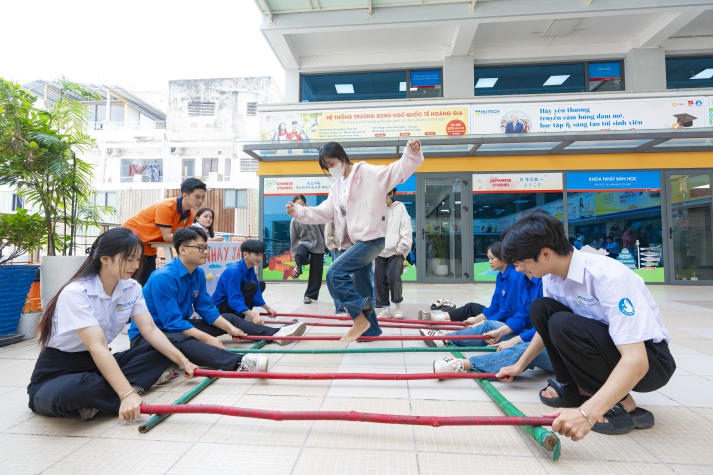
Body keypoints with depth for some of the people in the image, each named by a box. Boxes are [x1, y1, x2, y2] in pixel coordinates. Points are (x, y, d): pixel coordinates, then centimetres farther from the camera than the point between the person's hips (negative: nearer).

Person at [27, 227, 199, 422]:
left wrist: (182, 361, -18)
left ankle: (96, 402, -21)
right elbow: (97, 347, -35)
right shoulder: (75, 293, -24)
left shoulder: (132, 288, -3)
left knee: (161, 351, -10)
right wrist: (127, 395, -43)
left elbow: (151, 331, -7)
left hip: (98, 364, 7)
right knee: (66, 394, -41)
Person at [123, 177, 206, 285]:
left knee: (150, 279, 7)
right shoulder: (166, 207, -28)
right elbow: (167, 237, -29)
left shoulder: (189, 213, -5)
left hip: (149, 246, 7)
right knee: (140, 280, -11)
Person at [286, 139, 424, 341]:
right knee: (362, 288, 15)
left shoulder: (368, 173, -6)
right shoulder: (336, 188, 17)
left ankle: (360, 317, -8)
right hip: (357, 241, 9)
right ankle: (370, 329, 29)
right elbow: (323, 212, 16)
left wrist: (412, 153, -29)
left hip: (371, 238, -9)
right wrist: (299, 211, 5)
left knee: (335, 273, -20)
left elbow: (398, 170, -12)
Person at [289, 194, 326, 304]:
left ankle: (310, 295, 22)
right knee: (300, 255, -35)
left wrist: (327, 244, 4)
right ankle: (298, 267, 2)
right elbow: (294, 239, 0)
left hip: (318, 246, 0)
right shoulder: (294, 221, -7)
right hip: (304, 242, 0)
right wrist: (295, 255, 2)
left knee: (315, 273, 2)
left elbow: (323, 230, 0)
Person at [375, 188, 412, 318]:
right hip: (380, 252, 4)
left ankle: (397, 304, 7)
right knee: (379, 280, 1)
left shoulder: (399, 208, 2)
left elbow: (406, 229, -3)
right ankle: (386, 309, 15)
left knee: (393, 277, -18)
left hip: (396, 251, -4)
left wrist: (402, 248, -10)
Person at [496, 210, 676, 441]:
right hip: (607, 343, 7)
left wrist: (586, 413, -45)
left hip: (649, 361, -7)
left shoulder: (607, 276, -31)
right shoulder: (552, 275, -7)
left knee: (563, 325, -31)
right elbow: (546, 327, 11)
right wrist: (519, 366, 13)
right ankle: (574, 387, 1)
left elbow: (636, 361, -36)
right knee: (540, 308, -12)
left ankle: (624, 406, -10)